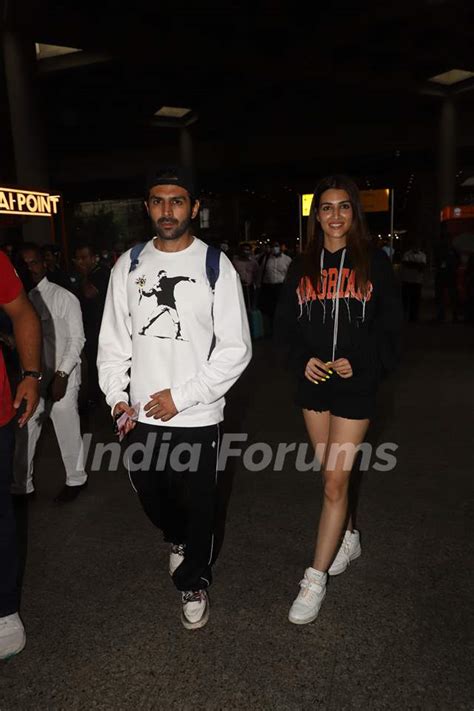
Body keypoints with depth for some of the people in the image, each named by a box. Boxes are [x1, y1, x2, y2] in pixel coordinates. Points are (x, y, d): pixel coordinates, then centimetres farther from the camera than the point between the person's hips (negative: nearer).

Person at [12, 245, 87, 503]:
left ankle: (75, 480, 28)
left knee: (67, 432, 5)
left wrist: (61, 374, -13)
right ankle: (22, 487, 24)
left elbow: (77, 339, -4)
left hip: (60, 378, -3)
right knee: (24, 434, 7)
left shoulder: (64, 298, -3)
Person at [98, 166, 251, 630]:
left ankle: (193, 582, 37)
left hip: (197, 416, -4)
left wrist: (181, 396, -13)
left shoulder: (215, 266, -7)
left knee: (197, 505, 9)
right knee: (148, 491, 21)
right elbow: (113, 338, 9)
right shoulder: (128, 265, 4)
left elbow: (236, 348, -9)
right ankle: (178, 540, 55)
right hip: (141, 414, 4)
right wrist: (117, 395, -2)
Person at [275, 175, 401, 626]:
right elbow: (284, 324, 7)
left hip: (355, 382, -3)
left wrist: (357, 361, -15)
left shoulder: (373, 263, 0)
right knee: (331, 474, 16)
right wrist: (304, 358, -10)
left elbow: (389, 326, -1)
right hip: (313, 380, 4)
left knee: (335, 481, -4)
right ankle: (349, 538, 41)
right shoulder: (303, 267, 7)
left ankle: (316, 578, 8)